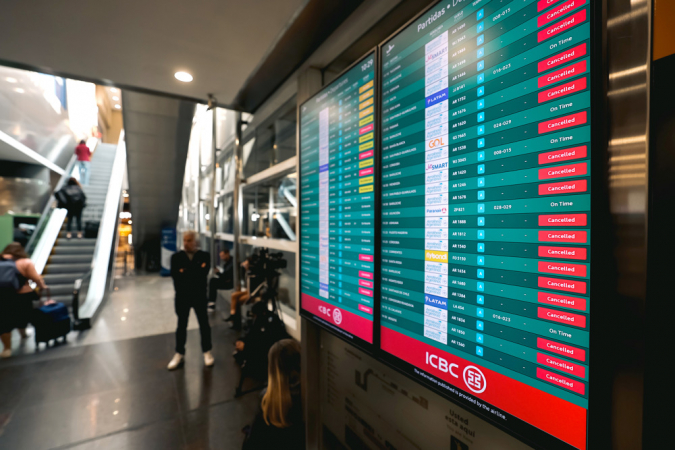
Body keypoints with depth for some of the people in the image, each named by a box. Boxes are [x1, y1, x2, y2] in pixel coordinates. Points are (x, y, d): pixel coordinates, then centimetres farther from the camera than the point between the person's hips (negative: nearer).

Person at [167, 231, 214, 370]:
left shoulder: (204, 256, -4)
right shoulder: (176, 257, 1)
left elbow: (203, 273, -19)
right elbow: (175, 275, -14)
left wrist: (185, 272, -18)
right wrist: (195, 272, -22)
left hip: (199, 295, -1)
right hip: (182, 296, 2)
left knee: (204, 324, 9)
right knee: (181, 325, 13)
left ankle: (207, 352, 24)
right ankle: (179, 354, 29)